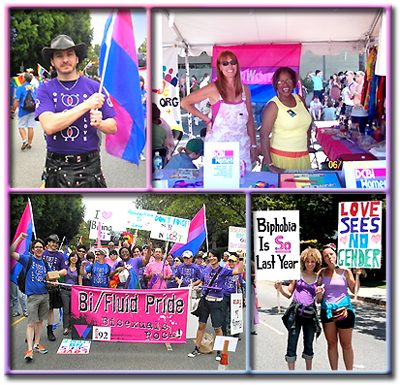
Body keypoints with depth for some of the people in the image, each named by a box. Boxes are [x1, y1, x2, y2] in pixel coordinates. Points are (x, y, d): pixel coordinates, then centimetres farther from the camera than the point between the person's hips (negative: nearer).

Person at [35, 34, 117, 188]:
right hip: (56, 168, 0)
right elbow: (49, 126, -17)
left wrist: (99, 123, -20)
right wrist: (86, 105, -19)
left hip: (90, 165, 0)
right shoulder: (45, 89, 0)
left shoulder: (94, 87, 2)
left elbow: (113, 127, 3)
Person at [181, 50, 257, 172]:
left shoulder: (244, 89, 8)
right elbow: (185, 103, -1)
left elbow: (249, 120, 14)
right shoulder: (214, 89, -5)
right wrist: (206, 119, -1)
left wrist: (253, 145, 12)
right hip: (218, 143, -4)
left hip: (241, 146, 4)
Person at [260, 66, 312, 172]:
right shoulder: (273, 105, -10)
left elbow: (308, 123, 23)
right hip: (281, 158, -5)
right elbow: (264, 135, -16)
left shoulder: (300, 99, 7)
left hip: (303, 158, 5)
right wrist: (269, 164, -21)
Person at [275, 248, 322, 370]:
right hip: (295, 312, -2)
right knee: (292, 344, -3)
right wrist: (280, 289, -12)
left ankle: (309, 370, 29)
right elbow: (289, 294, 6)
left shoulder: (318, 278, 5)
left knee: (309, 345, 14)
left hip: (310, 313, 2)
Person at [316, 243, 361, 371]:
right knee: (332, 344, 9)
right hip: (327, 311, 2)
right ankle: (334, 371, 18)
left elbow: (354, 290, 2)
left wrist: (357, 275, -8)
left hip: (344, 310, -2)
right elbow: (318, 299, 9)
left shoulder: (345, 271, -1)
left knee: (346, 345, 5)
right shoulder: (322, 272, 4)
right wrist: (319, 295, -13)